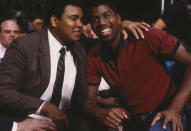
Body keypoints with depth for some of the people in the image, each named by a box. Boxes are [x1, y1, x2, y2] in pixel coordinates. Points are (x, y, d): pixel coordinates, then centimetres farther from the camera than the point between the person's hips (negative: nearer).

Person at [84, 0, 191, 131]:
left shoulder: (145, 36, -14)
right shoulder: (93, 57, 1)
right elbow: (89, 101, 4)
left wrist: (175, 108, -22)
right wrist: (101, 113, -20)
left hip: (164, 116, -7)